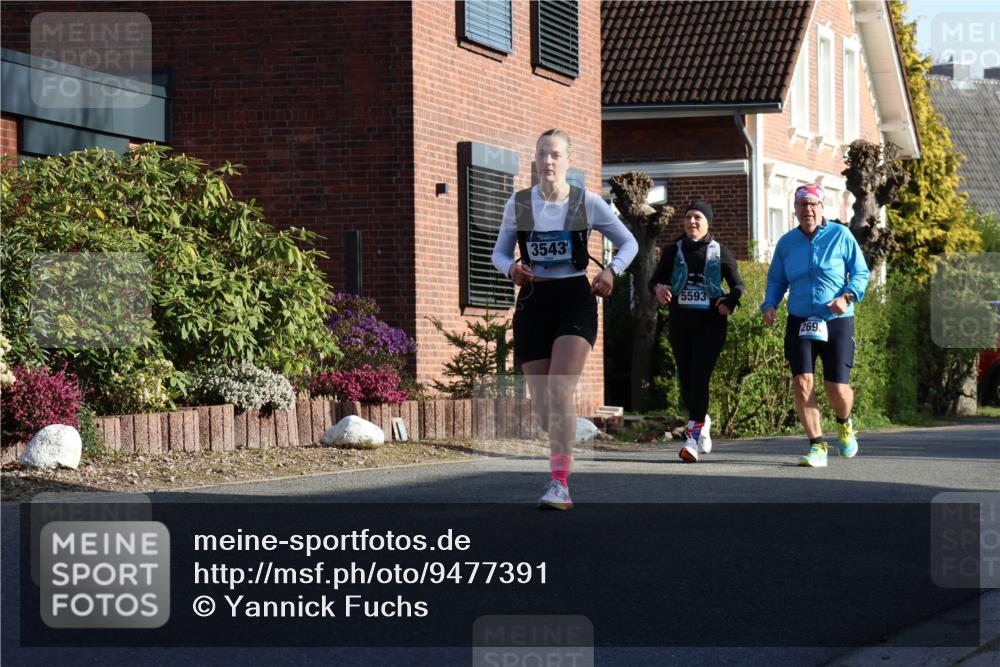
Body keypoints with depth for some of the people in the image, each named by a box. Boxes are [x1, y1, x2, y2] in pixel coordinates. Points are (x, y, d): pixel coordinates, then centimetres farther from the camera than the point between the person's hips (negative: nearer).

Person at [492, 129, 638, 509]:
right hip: (533, 303, 3)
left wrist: (611, 270, -10)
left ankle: (559, 485, -24)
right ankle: (563, 451, 33)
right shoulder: (518, 204, 4)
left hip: (575, 300, -3)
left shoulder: (588, 203, -1)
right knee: (540, 406, 3)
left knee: (559, 389, -22)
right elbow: (500, 252, 13)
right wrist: (511, 268, -10)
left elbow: (628, 243, 9)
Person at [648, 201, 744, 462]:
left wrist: (730, 301, -13)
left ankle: (694, 436, -18)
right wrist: (658, 288, -17)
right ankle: (702, 421, 33)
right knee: (686, 379, 7)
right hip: (680, 323, 3)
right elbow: (655, 279, 8)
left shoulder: (720, 252, 4)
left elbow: (738, 285, 8)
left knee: (699, 377, -15)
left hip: (711, 323, -3)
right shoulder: (673, 251, 8)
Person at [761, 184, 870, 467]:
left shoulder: (840, 236, -1)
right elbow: (776, 280, 16)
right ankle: (817, 446, -5)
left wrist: (847, 297, -16)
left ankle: (844, 423, 31)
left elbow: (861, 272, 2)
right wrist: (769, 304, -3)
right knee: (802, 383, -14)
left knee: (837, 389, -5)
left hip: (836, 323, -2)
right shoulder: (786, 242, 7)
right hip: (799, 323, 2)